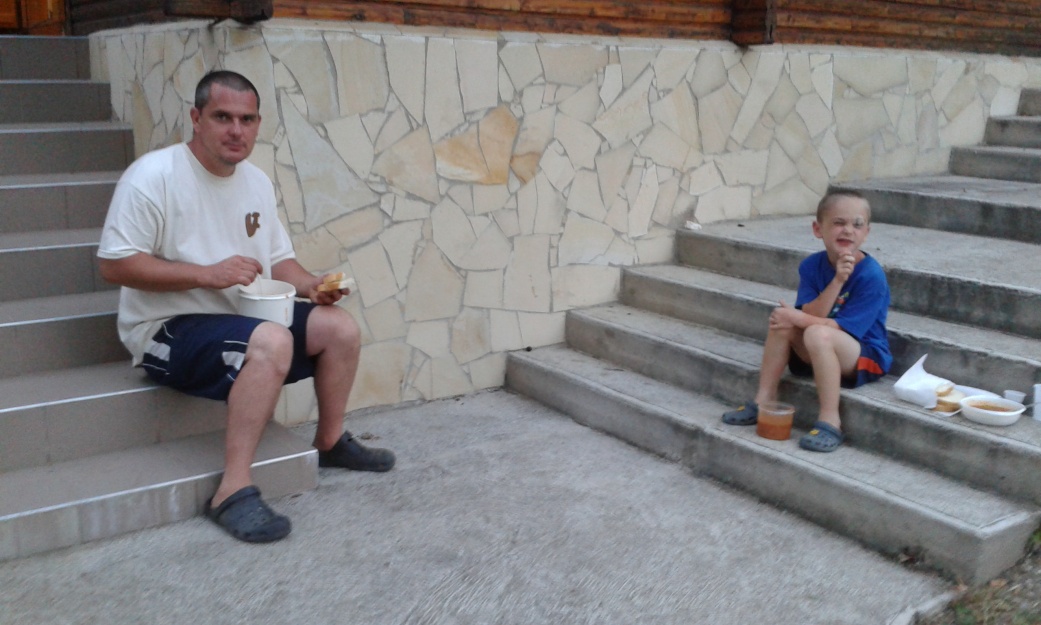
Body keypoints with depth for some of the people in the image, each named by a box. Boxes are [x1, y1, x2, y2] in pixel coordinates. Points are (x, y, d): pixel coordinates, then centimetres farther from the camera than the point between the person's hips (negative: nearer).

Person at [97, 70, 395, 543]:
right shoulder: (154, 176, -16)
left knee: (340, 327, -3)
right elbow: (114, 264, -19)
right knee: (271, 341, -34)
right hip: (169, 329, -8)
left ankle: (330, 441, 18)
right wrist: (208, 274, -26)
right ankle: (232, 494, -30)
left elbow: (278, 259, 15)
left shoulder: (257, 182, 8)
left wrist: (311, 285, -6)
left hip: (244, 319, 8)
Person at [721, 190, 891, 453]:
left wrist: (798, 318, -22)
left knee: (817, 334, -33)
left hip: (866, 356, -6)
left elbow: (845, 327, -24)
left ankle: (830, 421, -27)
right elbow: (811, 315, -16)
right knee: (781, 321, -14)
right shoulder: (812, 266, -4)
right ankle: (764, 400, -4)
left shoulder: (871, 275, -20)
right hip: (820, 354, 6)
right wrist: (837, 281, -28)